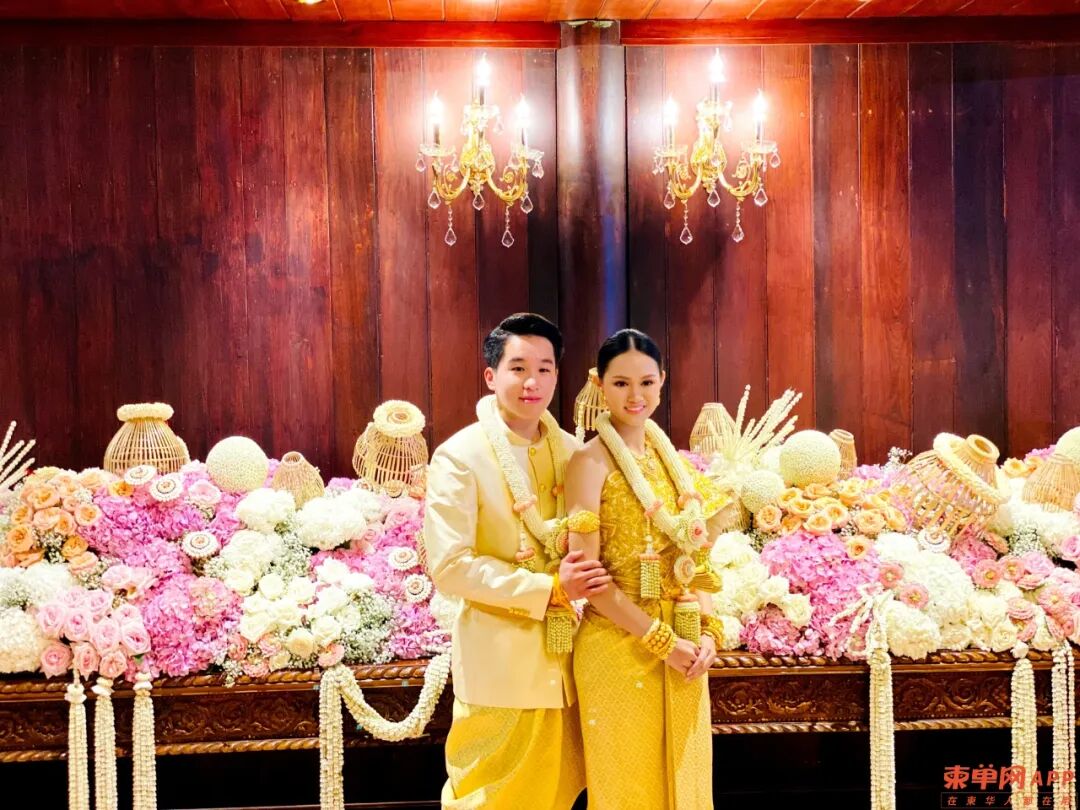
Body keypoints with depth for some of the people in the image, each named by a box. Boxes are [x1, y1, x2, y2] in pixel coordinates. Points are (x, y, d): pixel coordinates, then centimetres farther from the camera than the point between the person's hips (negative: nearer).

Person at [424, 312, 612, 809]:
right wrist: (549, 589, -18)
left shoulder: (570, 451, 5)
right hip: (499, 660, -5)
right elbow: (449, 566, -16)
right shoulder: (460, 456, -11)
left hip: (562, 654, 5)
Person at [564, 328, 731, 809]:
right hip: (620, 649, -6)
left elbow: (696, 558, 13)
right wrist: (663, 642, -16)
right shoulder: (591, 460, -10)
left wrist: (708, 632, -2)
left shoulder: (671, 458, 10)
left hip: (685, 651, 6)